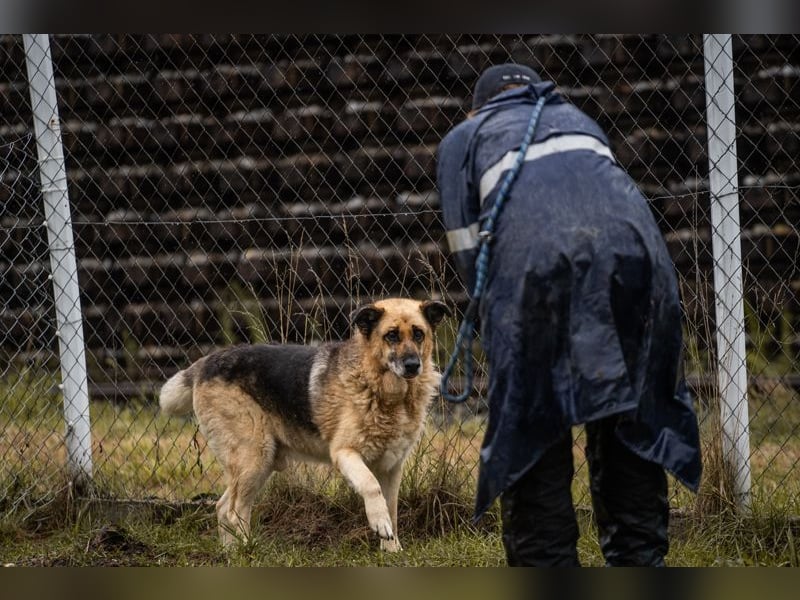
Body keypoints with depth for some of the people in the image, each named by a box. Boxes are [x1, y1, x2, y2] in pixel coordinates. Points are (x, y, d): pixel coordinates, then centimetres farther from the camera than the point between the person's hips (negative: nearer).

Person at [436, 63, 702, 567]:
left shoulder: (464, 138, 29)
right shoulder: (579, 120, 40)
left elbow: (466, 250, 18)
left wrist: (501, 317, 28)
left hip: (532, 246, -3)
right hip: (631, 231, 3)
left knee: (529, 427, 5)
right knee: (631, 417, 14)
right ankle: (639, 562, 15)